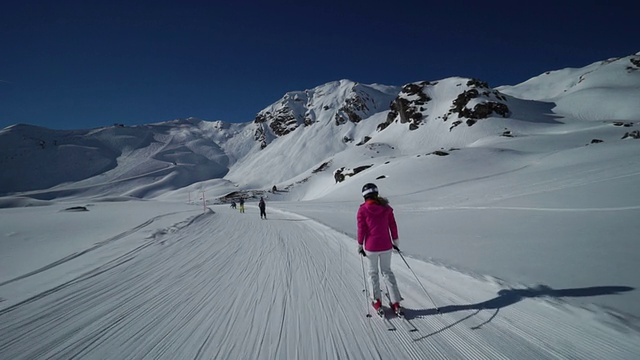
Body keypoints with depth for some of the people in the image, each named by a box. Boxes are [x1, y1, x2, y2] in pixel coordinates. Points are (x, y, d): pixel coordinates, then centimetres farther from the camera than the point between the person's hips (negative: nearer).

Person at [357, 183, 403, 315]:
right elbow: (393, 225, 4)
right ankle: (396, 303, 15)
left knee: (373, 272, 16)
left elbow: (361, 229, -8)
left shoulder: (363, 209, -10)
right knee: (387, 271, 17)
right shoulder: (386, 207, -1)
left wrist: (360, 246, 3)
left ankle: (376, 302, 22)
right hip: (386, 246, 3)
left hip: (371, 247, -3)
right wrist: (395, 241, 16)